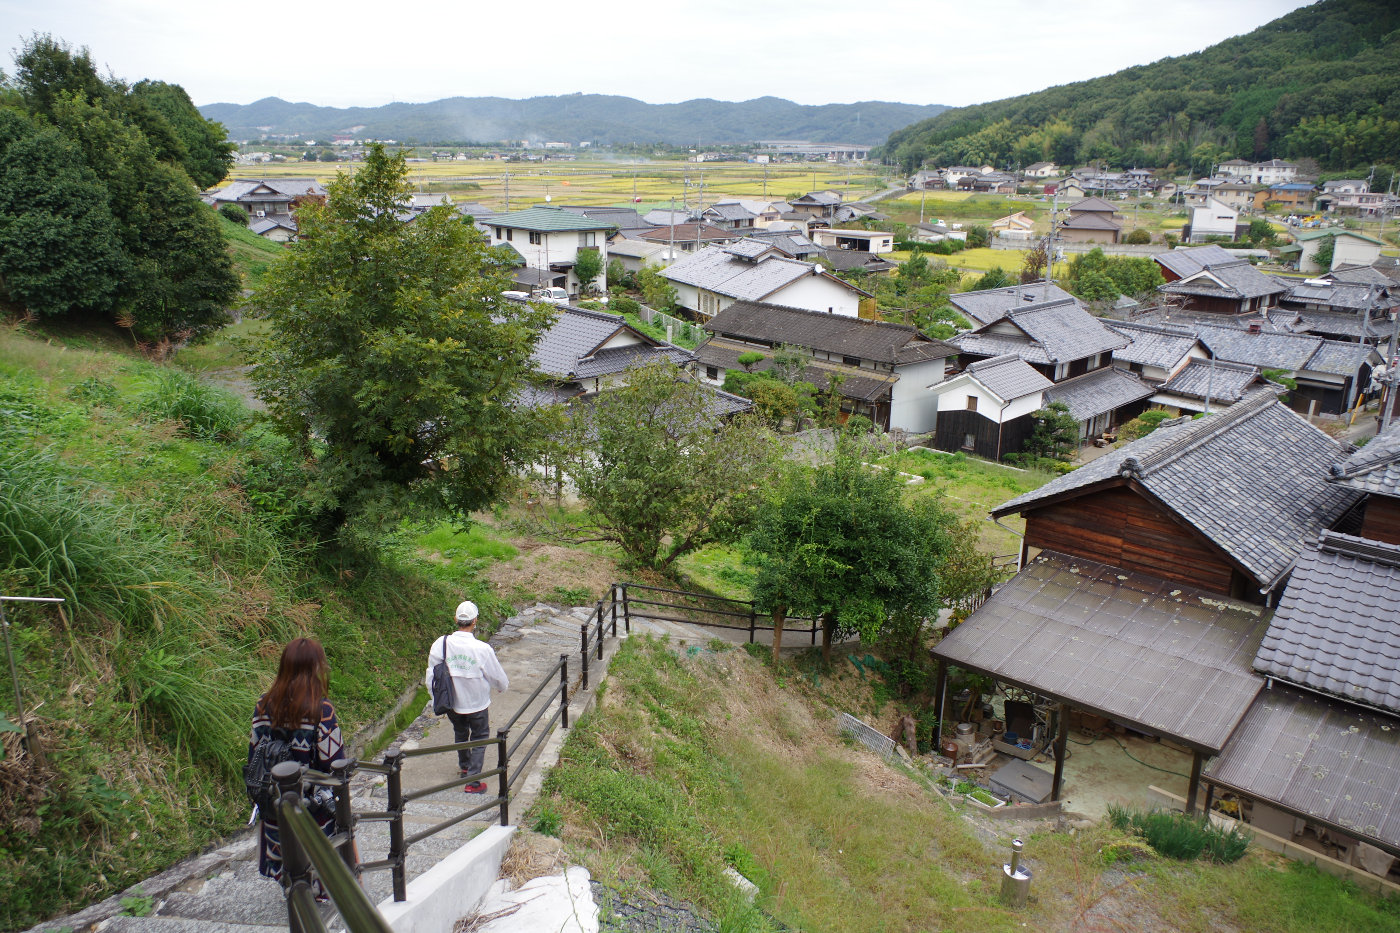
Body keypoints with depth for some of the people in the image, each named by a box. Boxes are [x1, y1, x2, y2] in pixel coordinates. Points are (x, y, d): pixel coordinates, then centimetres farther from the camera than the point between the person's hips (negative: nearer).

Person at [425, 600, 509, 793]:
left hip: (451, 703, 4)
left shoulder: (440, 644, -17)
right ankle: (472, 781, 14)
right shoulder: (482, 649, -26)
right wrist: (504, 685, 13)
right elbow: (497, 676, -11)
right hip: (477, 703, -4)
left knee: (460, 733, 28)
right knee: (479, 738, 15)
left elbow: (431, 677, -5)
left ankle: (464, 766, 50)